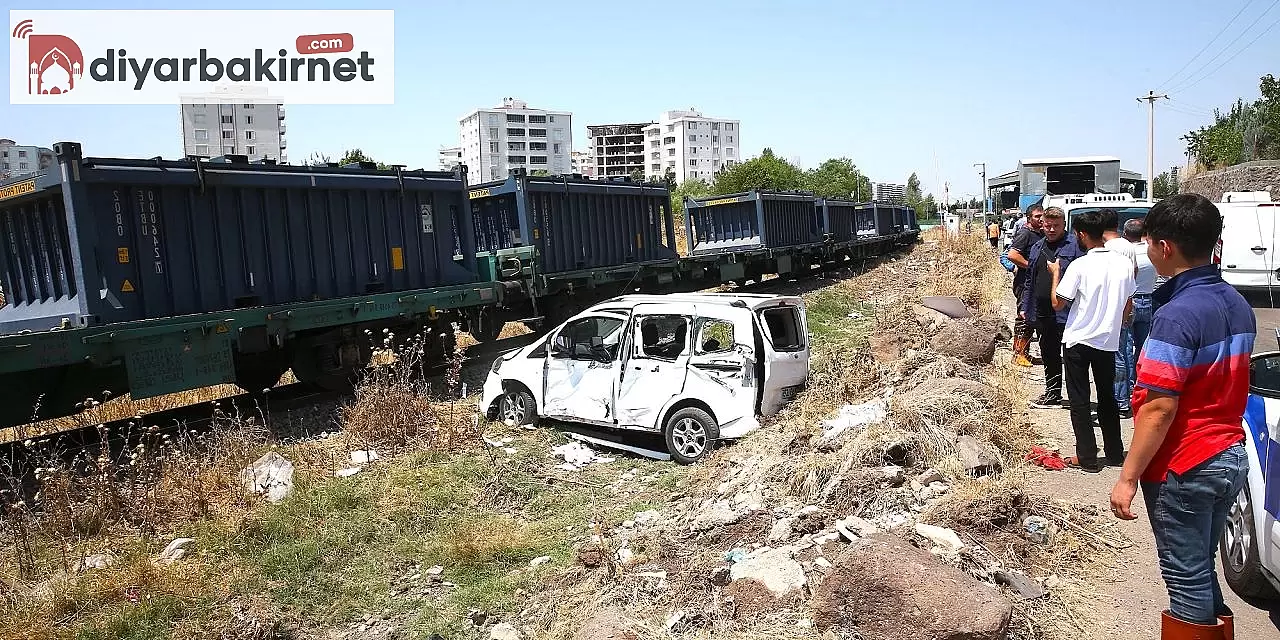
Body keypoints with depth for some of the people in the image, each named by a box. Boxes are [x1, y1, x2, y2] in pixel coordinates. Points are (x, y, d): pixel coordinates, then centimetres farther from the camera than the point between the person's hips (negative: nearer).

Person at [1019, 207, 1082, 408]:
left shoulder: (1074, 246, -4)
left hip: (1066, 313, -7)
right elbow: (1030, 280, 20)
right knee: (1049, 356, 16)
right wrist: (1024, 306, 17)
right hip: (1042, 313, 7)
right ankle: (1052, 395, 27)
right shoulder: (1037, 248, 16)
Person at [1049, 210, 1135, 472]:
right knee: (1107, 397, 19)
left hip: (1078, 341, -5)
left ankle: (1087, 457, 6)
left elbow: (1058, 304, -12)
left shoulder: (1080, 265, -17)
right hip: (1108, 341, 5)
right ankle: (1115, 453, 26)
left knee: (1079, 401, 4)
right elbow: (1127, 307, 9)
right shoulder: (1124, 263, 0)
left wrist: (1056, 274, -1)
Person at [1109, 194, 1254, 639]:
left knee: (1187, 579, 5)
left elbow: (1159, 409, -23)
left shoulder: (1177, 315, -22)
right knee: (1202, 570, 21)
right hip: (1231, 457, 9)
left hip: (1184, 468, -9)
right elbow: (1224, 385, 14)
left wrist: (1127, 478, -17)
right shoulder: (1237, 306, 5)